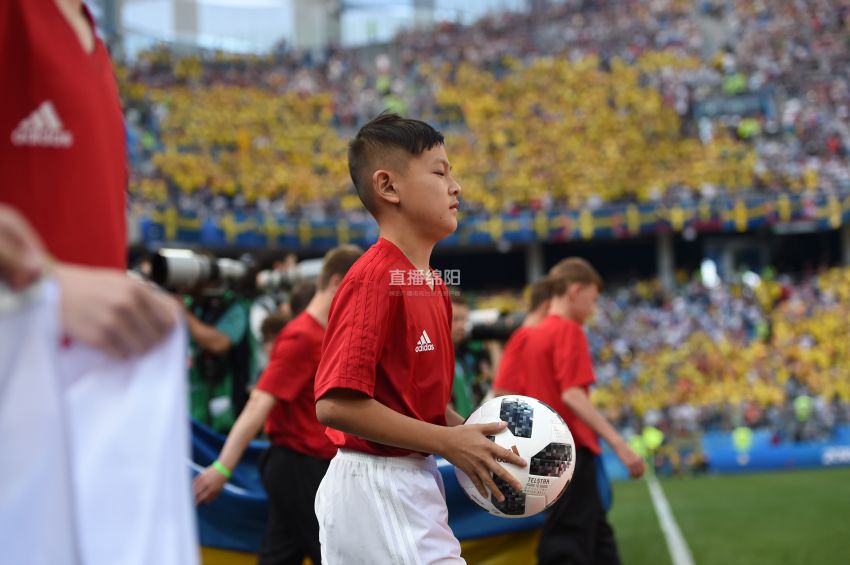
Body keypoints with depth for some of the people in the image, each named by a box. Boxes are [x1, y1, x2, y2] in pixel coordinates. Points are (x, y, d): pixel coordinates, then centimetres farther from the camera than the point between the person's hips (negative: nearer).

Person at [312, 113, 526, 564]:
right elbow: (336, 404, -23)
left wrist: (471, 436, 4)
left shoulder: (432, 283, 12)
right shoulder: (373, 278, -17)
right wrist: (448, 442, -20)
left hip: (414, 485, 10)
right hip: (377, 488, -10)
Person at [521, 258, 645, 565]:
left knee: (599, 539, 16)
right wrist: (619, 444, -24)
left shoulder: (534, 334, 13)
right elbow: (572, 395, -21)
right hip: (572, 451, -9)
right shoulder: (569, 331, -11)